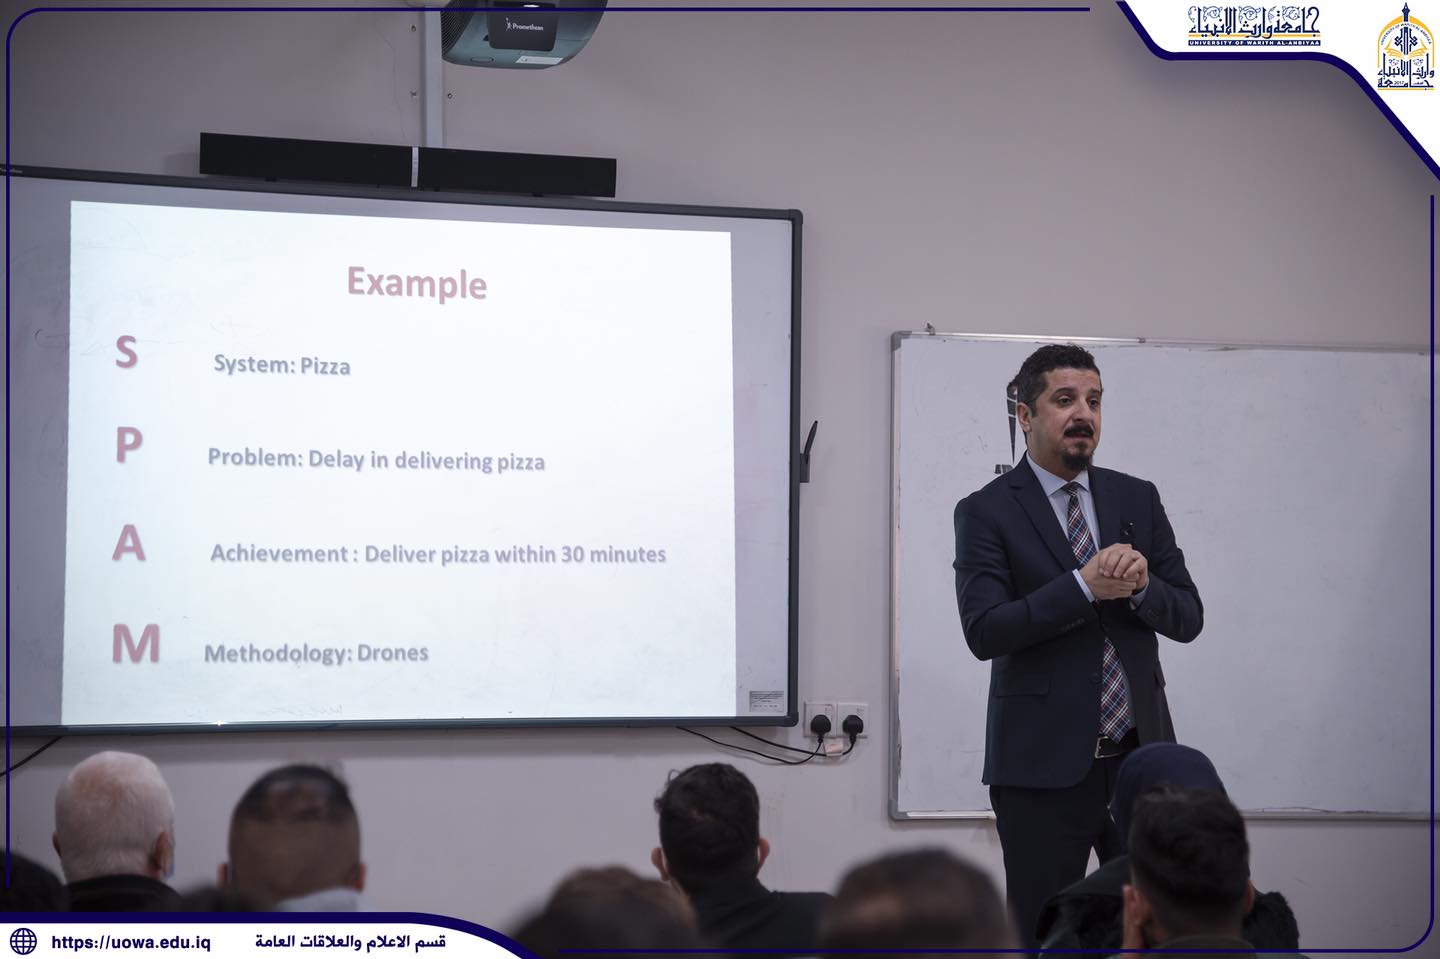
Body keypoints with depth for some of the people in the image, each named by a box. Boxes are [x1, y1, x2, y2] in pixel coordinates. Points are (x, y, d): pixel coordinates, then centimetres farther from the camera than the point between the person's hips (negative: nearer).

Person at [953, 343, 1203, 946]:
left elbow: (1188, 618, 8)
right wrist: (1085, 586, -21)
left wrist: (1140, 584, -14)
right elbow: (983, 631, -14)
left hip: (1141, 756, 4)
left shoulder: (1137, 500, 11)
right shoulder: (986, 512, -2)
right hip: (1045, 763, -4)